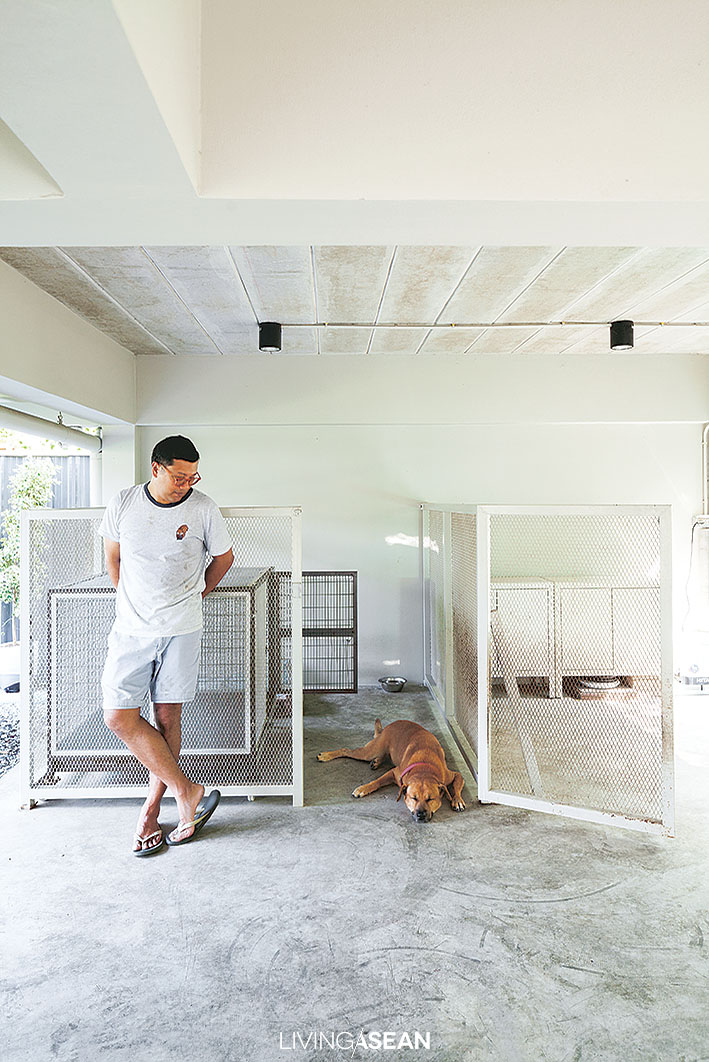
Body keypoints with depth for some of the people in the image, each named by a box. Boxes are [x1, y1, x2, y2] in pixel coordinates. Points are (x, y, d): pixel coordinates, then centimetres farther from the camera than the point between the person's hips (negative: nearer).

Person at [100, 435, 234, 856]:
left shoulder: (204, 509, -6)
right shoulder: (123, 504, -1)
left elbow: (224, 558, 10)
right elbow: (113, 557, 14)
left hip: (181, 630, -2)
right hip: (131, 630, 2)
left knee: (168, 718, 5)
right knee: (119, 716, -4)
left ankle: (152, 809, 22)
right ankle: (188, 791, 7)